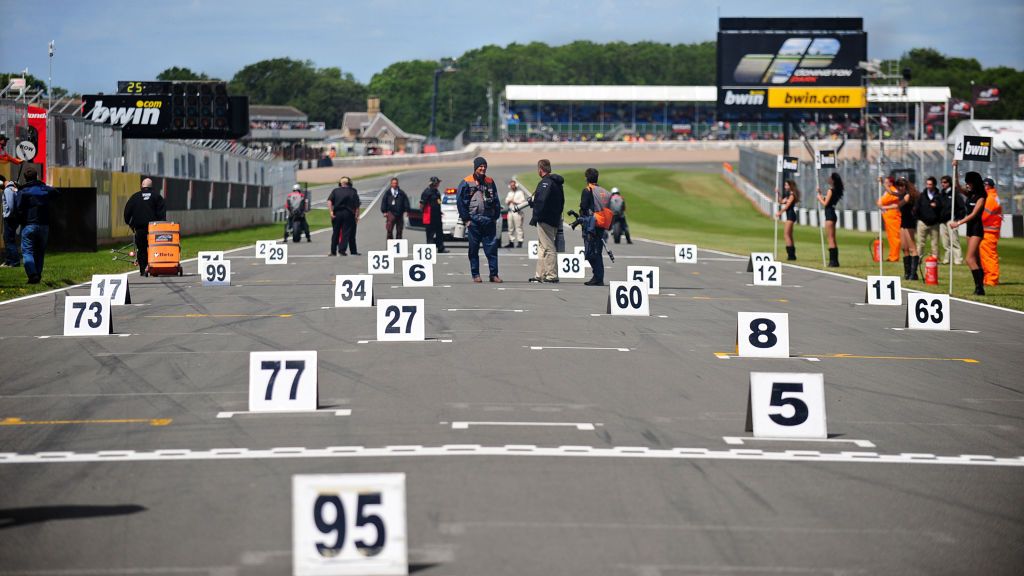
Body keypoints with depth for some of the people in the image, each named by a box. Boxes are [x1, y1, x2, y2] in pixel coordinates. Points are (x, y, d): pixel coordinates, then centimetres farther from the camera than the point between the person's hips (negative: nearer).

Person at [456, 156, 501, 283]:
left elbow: (496, 200, 16)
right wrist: (466, 219, -6)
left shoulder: (490, 182, 12)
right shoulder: (466, 182, -1)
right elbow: (460, 201, -3)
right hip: (473, 221, -3)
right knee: (474, 249, 2)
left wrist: (496, 217, 8)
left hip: (489, 221, 3)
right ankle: (475, 275, 8)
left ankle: (494, 274, 1)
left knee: (492, 248, -2)